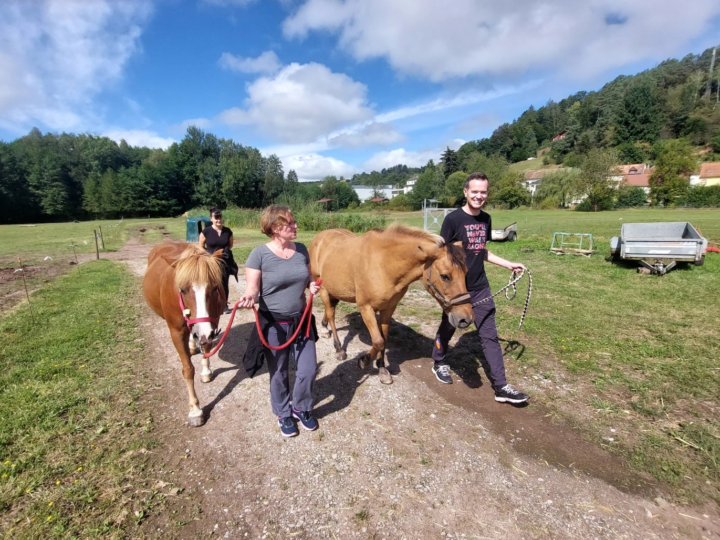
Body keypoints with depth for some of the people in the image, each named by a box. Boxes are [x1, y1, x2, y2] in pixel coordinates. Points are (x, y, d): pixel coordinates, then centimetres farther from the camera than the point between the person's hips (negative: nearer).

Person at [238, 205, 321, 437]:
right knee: (278, 374, 14)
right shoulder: (259, 254, -15)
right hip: (273, 324, -4)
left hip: (301, 321, 4)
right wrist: (248, 298, -36)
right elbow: (253, 288, -14)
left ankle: (301, 408, 39)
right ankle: (283, 414, 41)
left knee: (309, 370, 10)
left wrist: (312, 286, -11)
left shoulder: (301, 250, -1)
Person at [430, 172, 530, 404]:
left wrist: (508, 264, 16)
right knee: (447, 328, 15)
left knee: (490, 336, 6)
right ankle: (439, 363, 39)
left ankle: (501, 386, 13)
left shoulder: (486, 219, 7)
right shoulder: (453, 218, -13)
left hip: (481, 288, 5)